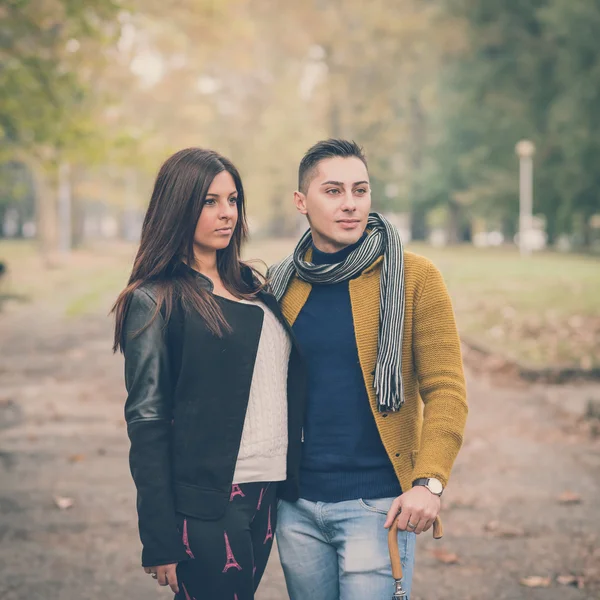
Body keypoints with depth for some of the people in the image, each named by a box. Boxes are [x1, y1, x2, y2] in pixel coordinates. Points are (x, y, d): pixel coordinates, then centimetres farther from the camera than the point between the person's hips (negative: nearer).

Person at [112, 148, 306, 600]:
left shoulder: (252, 287, 13)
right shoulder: (156, 301, -6)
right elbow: (147, 421, -9)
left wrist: (292, 481, 8)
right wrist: (161, 541, -12)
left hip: (267, 494, 6)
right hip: (207, 502, -6)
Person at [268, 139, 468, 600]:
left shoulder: (414, 278, -6)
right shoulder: (280, 283, 5)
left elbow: (446, 390, -8)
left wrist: (429, 481, -18)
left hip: (378, 504, -4)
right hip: (297, 506, 4)